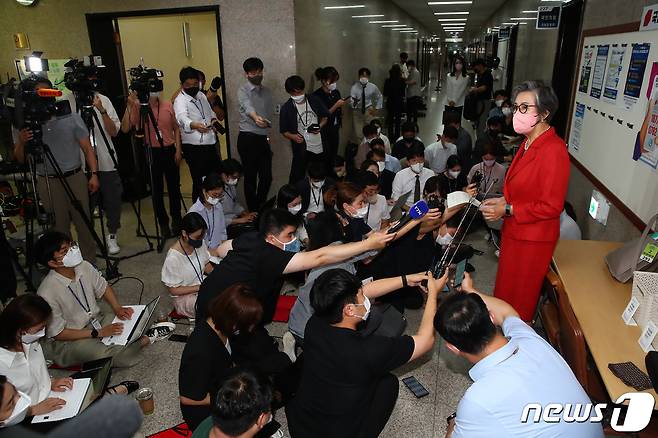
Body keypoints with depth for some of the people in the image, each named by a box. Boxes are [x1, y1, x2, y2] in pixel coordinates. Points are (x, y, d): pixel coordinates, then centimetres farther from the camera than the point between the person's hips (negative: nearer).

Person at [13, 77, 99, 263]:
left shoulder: (70, 117, 1)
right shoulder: (24, 123, 4)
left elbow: (87, 148, 2)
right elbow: (20, 160, 7)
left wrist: (93, 174, -8)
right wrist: (21, 143, -14)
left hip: (75, 178, -1)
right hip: (47, 183, 1)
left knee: (84, 224, 3)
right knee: (58, 229, 7)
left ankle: (90, 264, 16)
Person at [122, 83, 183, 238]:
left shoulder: (167, 105, 3)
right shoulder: (138, 106, -5)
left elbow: (176, 128, 10)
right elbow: (125, 129, -14)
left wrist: (178, 149, 3)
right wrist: (129, 106, -20)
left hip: (169, 150, 3)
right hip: (152, 152, -2)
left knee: (174, 186, 10)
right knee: (157, 189, 5)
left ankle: (176, 219, 27)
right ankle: (163, 222, 18)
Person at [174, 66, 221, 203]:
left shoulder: (202, 95, 11)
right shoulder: (180, 101, -13)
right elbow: (182, 118, -35)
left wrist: (213, 119, 6)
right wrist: (194, 125, -56)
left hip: (210, 143, 8)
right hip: (193, 147, -8)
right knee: (199, 182, -4)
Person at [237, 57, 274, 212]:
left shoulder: (267, 91, 14)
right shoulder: (243, 90, -6)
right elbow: (247, 106, -28)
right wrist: (255, 117, -50)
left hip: (264, 138, 6)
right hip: (248, 138, -5)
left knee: (267, 176, 5)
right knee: (250, 177, 0)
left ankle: (261, 207, 25)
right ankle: (253, 210, 11)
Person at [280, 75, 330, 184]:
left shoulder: (314, 100, -1)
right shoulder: (286, 108, -7)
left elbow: (325, 116, 12)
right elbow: (284, 131, 0)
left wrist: (320, 126, -8)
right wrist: (292, 136, -21)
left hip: (319, 146, 3)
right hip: (301, 148, -3)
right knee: (297, 177, -1)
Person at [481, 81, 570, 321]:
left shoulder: (553, 150, -22)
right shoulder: (529, 143, 5)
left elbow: (551, 206, -22)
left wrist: (507, 210, -20)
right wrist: (503, 200, 4)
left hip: (532, 238, -9)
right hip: (515, 231, 9)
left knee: (519, 297, 10)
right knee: (505, 290, 22)